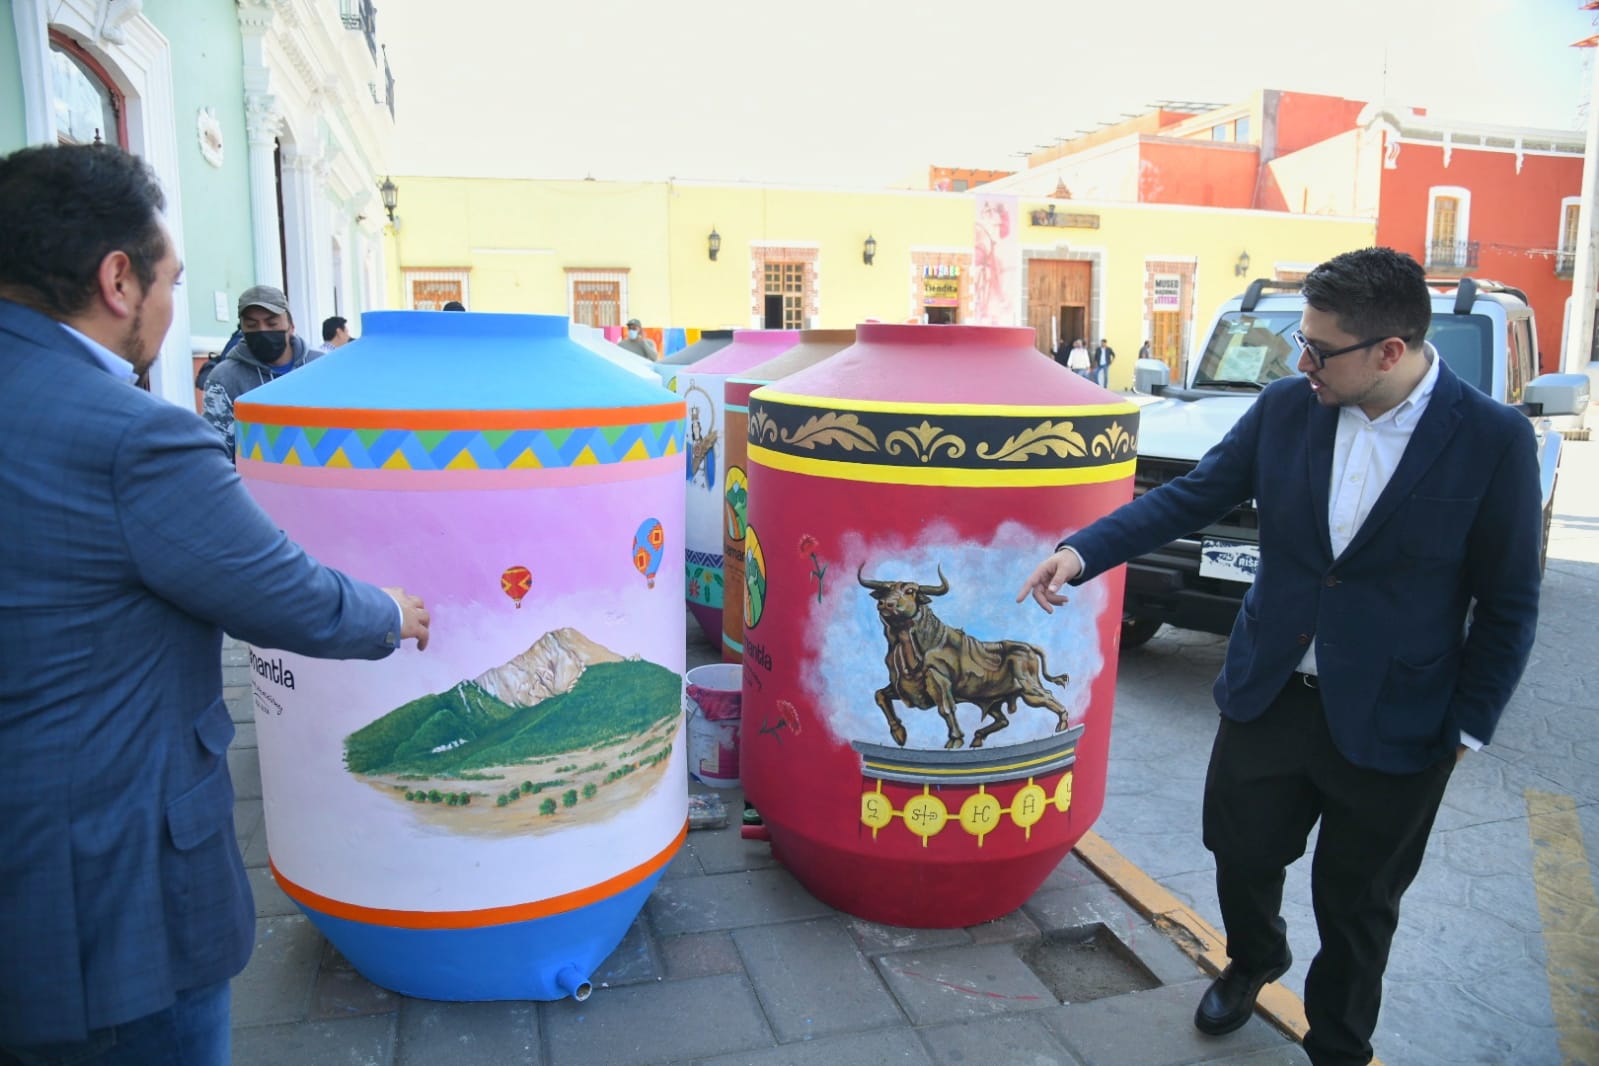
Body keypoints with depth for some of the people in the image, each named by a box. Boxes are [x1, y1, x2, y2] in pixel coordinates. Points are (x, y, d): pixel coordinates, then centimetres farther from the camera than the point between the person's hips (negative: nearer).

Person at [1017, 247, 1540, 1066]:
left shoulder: (1495, 439, -14)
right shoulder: (1286, 408, -7)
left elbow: (1508, 604, -7)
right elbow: (1191, 497, -2)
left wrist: (1467, 728, -6)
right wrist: (1081, 552, -13)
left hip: (1390, 723, -2)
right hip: (1269, 692, 3)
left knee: (1356, 905, 16)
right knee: (1242, 854, 18)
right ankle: (1253, 963, 52)